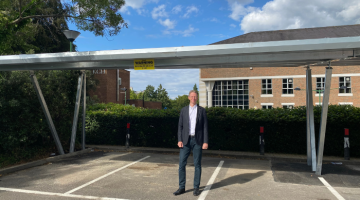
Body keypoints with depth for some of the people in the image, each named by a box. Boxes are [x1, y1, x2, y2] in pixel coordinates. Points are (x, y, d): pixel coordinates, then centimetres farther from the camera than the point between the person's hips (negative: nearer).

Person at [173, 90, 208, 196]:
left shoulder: (202, 110, 4)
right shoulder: (184, 110, 8)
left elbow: (205, 127, 1)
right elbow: (180, 126, 6)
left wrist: (205, 142, -6)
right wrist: (179, 140, -5)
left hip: (197, 140, -1)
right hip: (186, 140, 1)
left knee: (197, 164, 5)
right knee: (182, 164, 1)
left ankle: (196, 187, 17)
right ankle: (181, 187, 13)